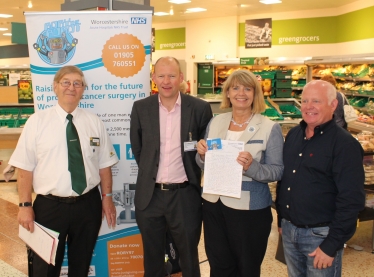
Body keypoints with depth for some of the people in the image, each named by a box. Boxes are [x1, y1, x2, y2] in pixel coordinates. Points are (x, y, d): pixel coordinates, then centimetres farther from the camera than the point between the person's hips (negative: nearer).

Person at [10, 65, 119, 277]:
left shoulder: (95, 122, 3)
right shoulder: (37, 121, -2)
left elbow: (104, 164, 6)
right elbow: (25, 167, -4)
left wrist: (107, 197, 2)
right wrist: (25, 205, -8)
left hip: (88, 205, 2)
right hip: (49, 206, -1)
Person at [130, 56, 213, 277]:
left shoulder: (200, 108, -7)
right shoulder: (141, 108, -1)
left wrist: (193, 173, 5)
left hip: (185, 195, -2)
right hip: (149, 195, 2)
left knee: (189, 258, 15)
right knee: (152, 258, 19)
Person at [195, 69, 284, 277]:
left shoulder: (270, 128, -9)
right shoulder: (215, 122, 4)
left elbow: (277, 171, -11)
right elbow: (204, 165, 10)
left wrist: (252, 166, -29)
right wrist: (202, 155, -12)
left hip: (250, 209, -4)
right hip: (213, 205, 4)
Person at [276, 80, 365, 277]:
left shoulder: (345, 145, -14)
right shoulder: (293, 135, 5)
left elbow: (351, 200, -17)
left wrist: (331, 246, -17)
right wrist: (281, 220, 14)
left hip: (320, 235, -6)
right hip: (289, 231, 6)